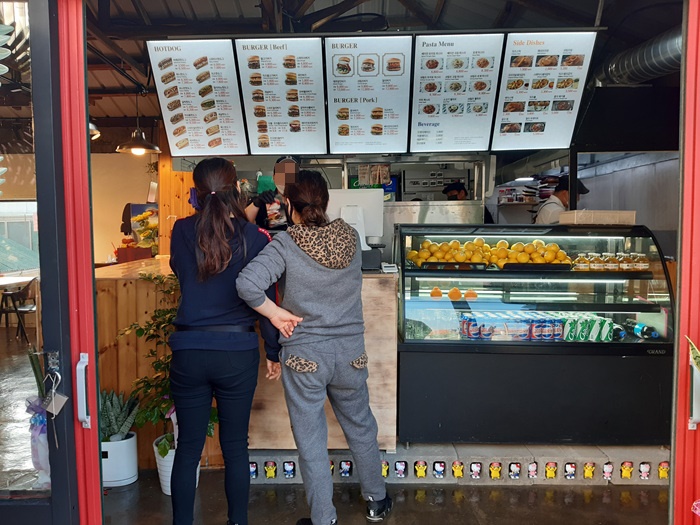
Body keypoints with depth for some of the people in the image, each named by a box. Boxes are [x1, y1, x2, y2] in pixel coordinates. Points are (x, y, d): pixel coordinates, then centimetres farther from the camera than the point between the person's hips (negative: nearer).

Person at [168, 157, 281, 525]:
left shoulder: (182, 232, -3)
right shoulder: (255, 238, -8)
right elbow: (265, 300, -5)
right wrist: (274, 351, 6)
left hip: (188, 352, 1)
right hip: (237, 352, -1)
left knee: (188, 448, 14)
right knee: (235, 446, 14)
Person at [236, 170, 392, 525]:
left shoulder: (286, 244, -14)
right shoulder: (350, 237, -3)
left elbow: (247, 283, -26)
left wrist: (275, 312, -12)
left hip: (303, 356, -4)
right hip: (349, 353, 4)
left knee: (311, 442, 13)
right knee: (361, 428, 24)